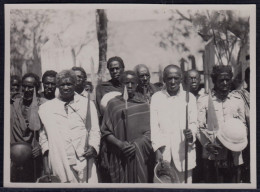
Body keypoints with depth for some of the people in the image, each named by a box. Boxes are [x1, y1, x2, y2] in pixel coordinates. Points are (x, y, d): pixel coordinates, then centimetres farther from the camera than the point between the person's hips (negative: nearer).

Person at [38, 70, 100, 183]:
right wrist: (46, 165, 2)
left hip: (83, 161, 0)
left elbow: (95, 131, 10)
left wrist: (93, 146, -10)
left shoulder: (87, 104, 10)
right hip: (58, 163, 0)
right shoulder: (46, 108, 11)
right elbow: (43, 136, 10)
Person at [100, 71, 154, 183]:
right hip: (119, 157, 0)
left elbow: (149, 132, 3)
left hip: (140, 157, 0)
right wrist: (120, 144, -12)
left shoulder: (143, 105, 8)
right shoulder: (113, 104, 7)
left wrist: (137, 145, -12)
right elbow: (105, 132, 3)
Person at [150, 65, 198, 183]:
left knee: (184, 181, -2)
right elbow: (153, 125, 4)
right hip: (163, 153, 0)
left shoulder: (190, 98, 9)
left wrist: (191, 133, -16)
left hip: (183, 153, 0)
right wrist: (157, 149, -8)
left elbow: (194, 122, 8)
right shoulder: (156, 98, 8)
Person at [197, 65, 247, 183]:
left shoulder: (237, 100, 12)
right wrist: (207, 144, -15)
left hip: (234, 154, 3)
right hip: (213, 154, -3)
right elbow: (199, 127, -1)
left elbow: (243, 125, 17)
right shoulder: (204, 100, 2)